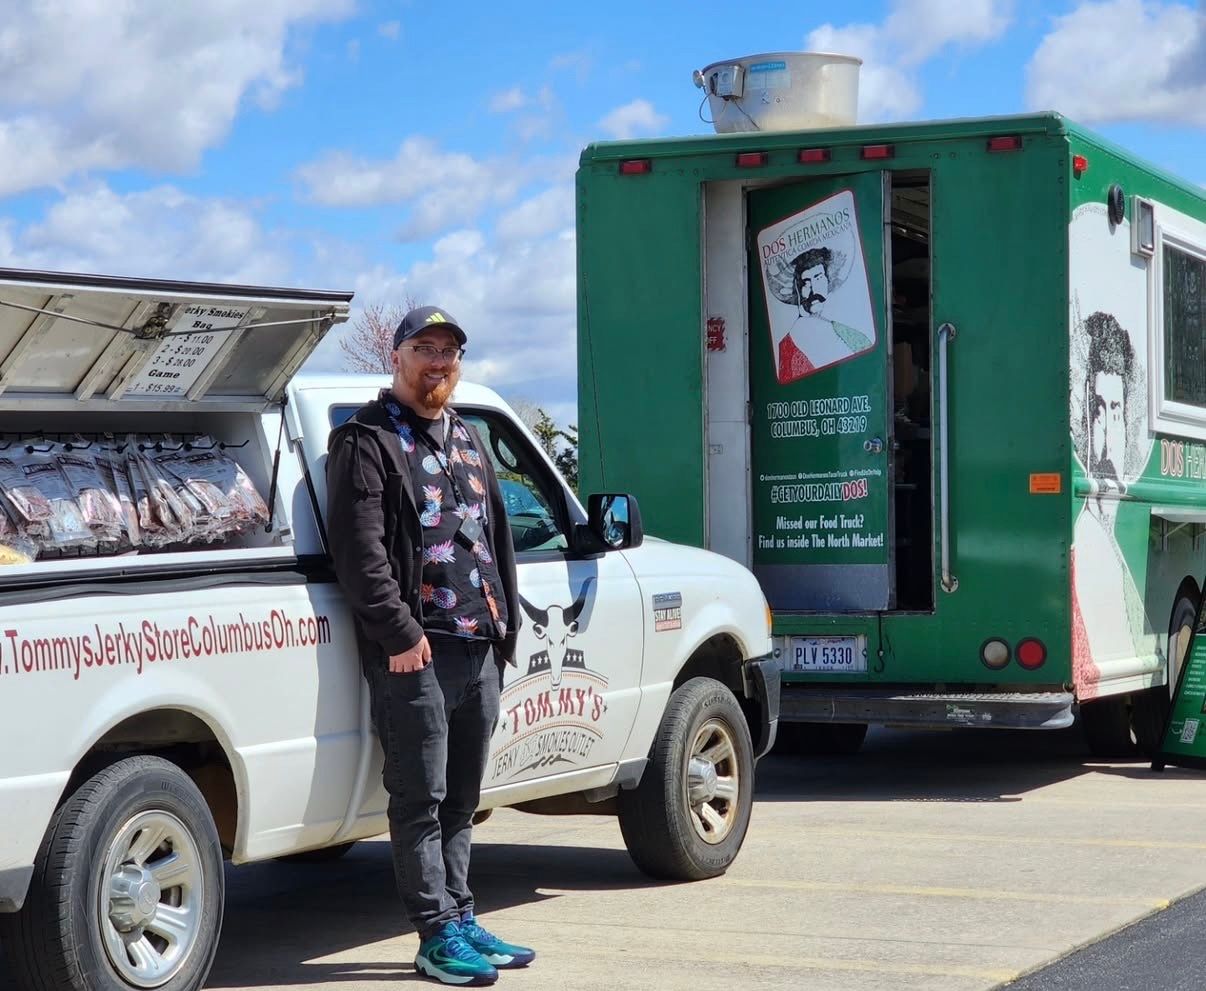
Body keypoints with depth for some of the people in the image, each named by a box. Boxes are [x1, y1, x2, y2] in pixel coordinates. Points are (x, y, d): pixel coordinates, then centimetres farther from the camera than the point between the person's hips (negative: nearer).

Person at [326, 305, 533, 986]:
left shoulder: (470, 442, 22)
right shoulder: (367, 441, -3)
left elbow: (499, 539, 24)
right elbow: (358, 548, -13)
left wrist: (506, 623, 14)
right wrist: (398, 632, -18)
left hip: (480, 649, 8)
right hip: (415, 650, -7)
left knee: (462, 800, 13)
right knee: (422, 798, -4)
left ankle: (462, 918, 20)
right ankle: (439, 935, 0)